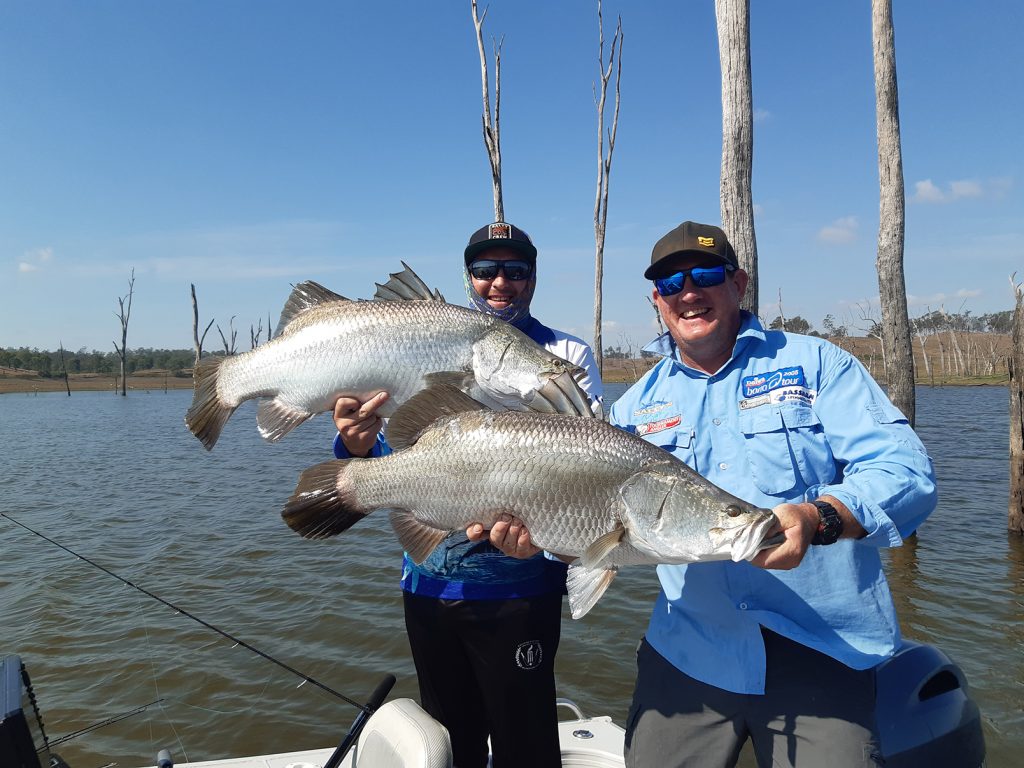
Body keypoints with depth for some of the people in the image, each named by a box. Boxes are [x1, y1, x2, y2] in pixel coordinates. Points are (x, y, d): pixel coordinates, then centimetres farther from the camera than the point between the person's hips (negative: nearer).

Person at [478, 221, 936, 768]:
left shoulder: (816, 364, 0)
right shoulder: (637, 404, 9)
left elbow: (907, 473, -10)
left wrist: (818, 518, -29)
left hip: (821, 654, -2)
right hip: (688, 654, 3)